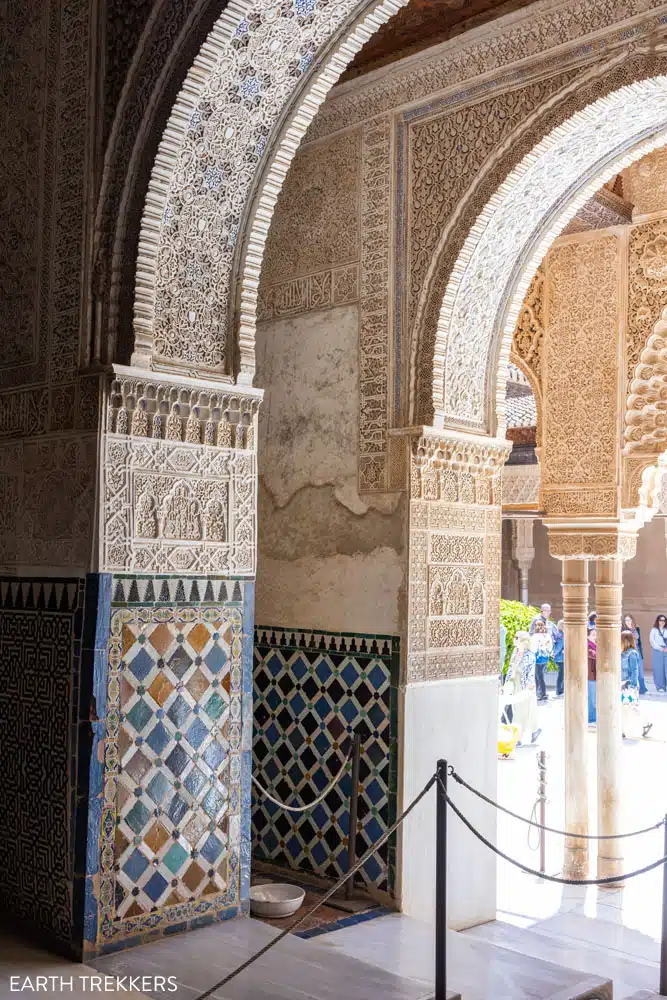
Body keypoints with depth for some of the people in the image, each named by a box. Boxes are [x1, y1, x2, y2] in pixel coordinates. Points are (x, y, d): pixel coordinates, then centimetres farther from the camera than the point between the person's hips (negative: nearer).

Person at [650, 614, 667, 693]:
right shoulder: (654, 630, 7)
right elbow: (652, 640, -1)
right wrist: (660, 648, -9)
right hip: (657, 651, -2)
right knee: (659, 669, -3)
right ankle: (660, 687, 1)